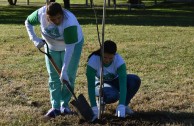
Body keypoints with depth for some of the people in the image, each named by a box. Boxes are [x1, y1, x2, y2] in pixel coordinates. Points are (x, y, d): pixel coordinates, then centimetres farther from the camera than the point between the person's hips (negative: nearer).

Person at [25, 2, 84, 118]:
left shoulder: (70, 22, -40)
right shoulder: (41, 13, -29)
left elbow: (69, 48, -38)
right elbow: (28, 22, -6)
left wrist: (64, 71, -39)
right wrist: (35, 39, -18)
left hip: (73, 44, -3)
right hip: (51, 46, 4)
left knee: (68, 76, -5)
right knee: (54, 76, 2)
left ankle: (64, 105, 10)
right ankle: (55, 107, 7)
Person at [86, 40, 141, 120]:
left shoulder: (119, 60, -28)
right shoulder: (93, 61, -31)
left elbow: (123, 83, -35)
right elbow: (90, 85, -31)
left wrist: (121, 106, -45)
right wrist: (94, 107, -38)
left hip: (115, 81, 3)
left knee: (135, 80, -26)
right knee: (113, 95, -37)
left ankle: (125, 104, -4)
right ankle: (101, 101, 0)